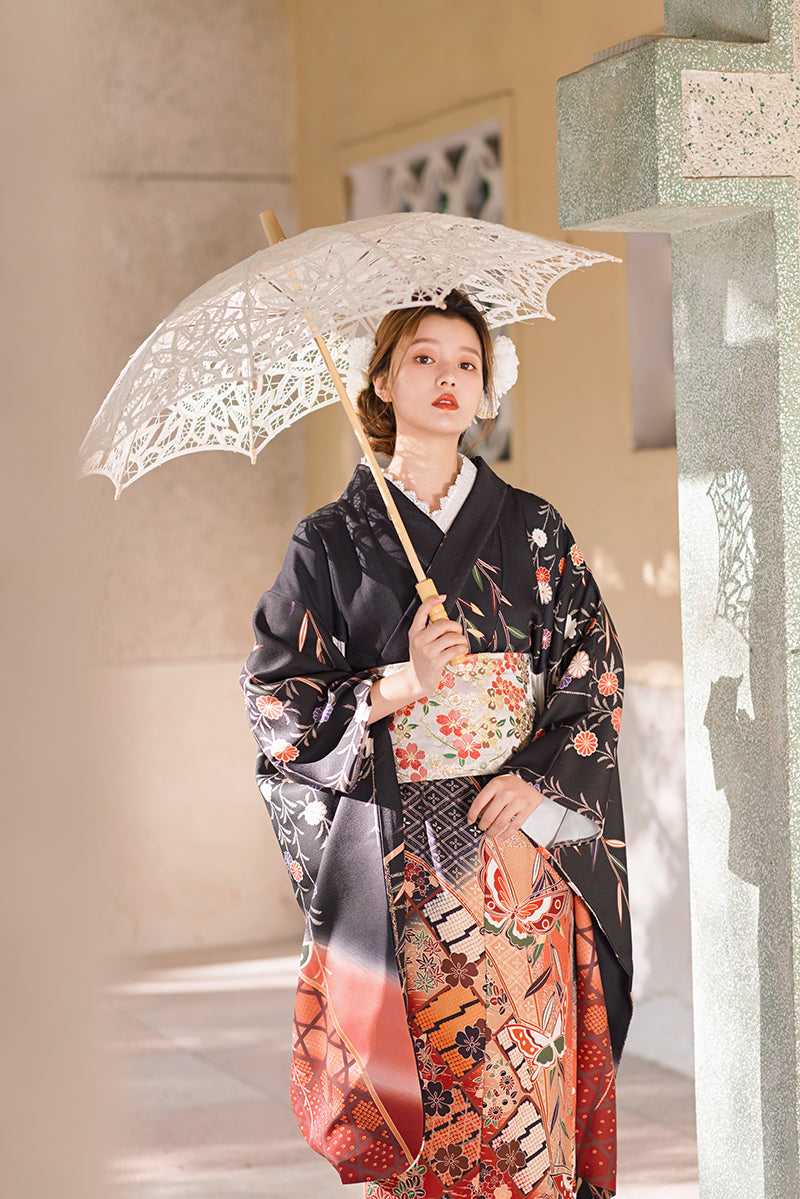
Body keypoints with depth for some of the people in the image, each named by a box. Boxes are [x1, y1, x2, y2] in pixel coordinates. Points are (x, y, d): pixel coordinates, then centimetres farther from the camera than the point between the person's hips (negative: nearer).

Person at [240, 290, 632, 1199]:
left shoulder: (533, 531, 8)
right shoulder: (332, 540, 4)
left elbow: (595, 675, 7)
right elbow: (275, 699, 0)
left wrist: (541, 782, -8)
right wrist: (399, 685, -14)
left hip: (519, 837, 1)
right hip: (392, 856, -1)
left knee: (523, 1074, 0)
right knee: (415, 1078, -3)